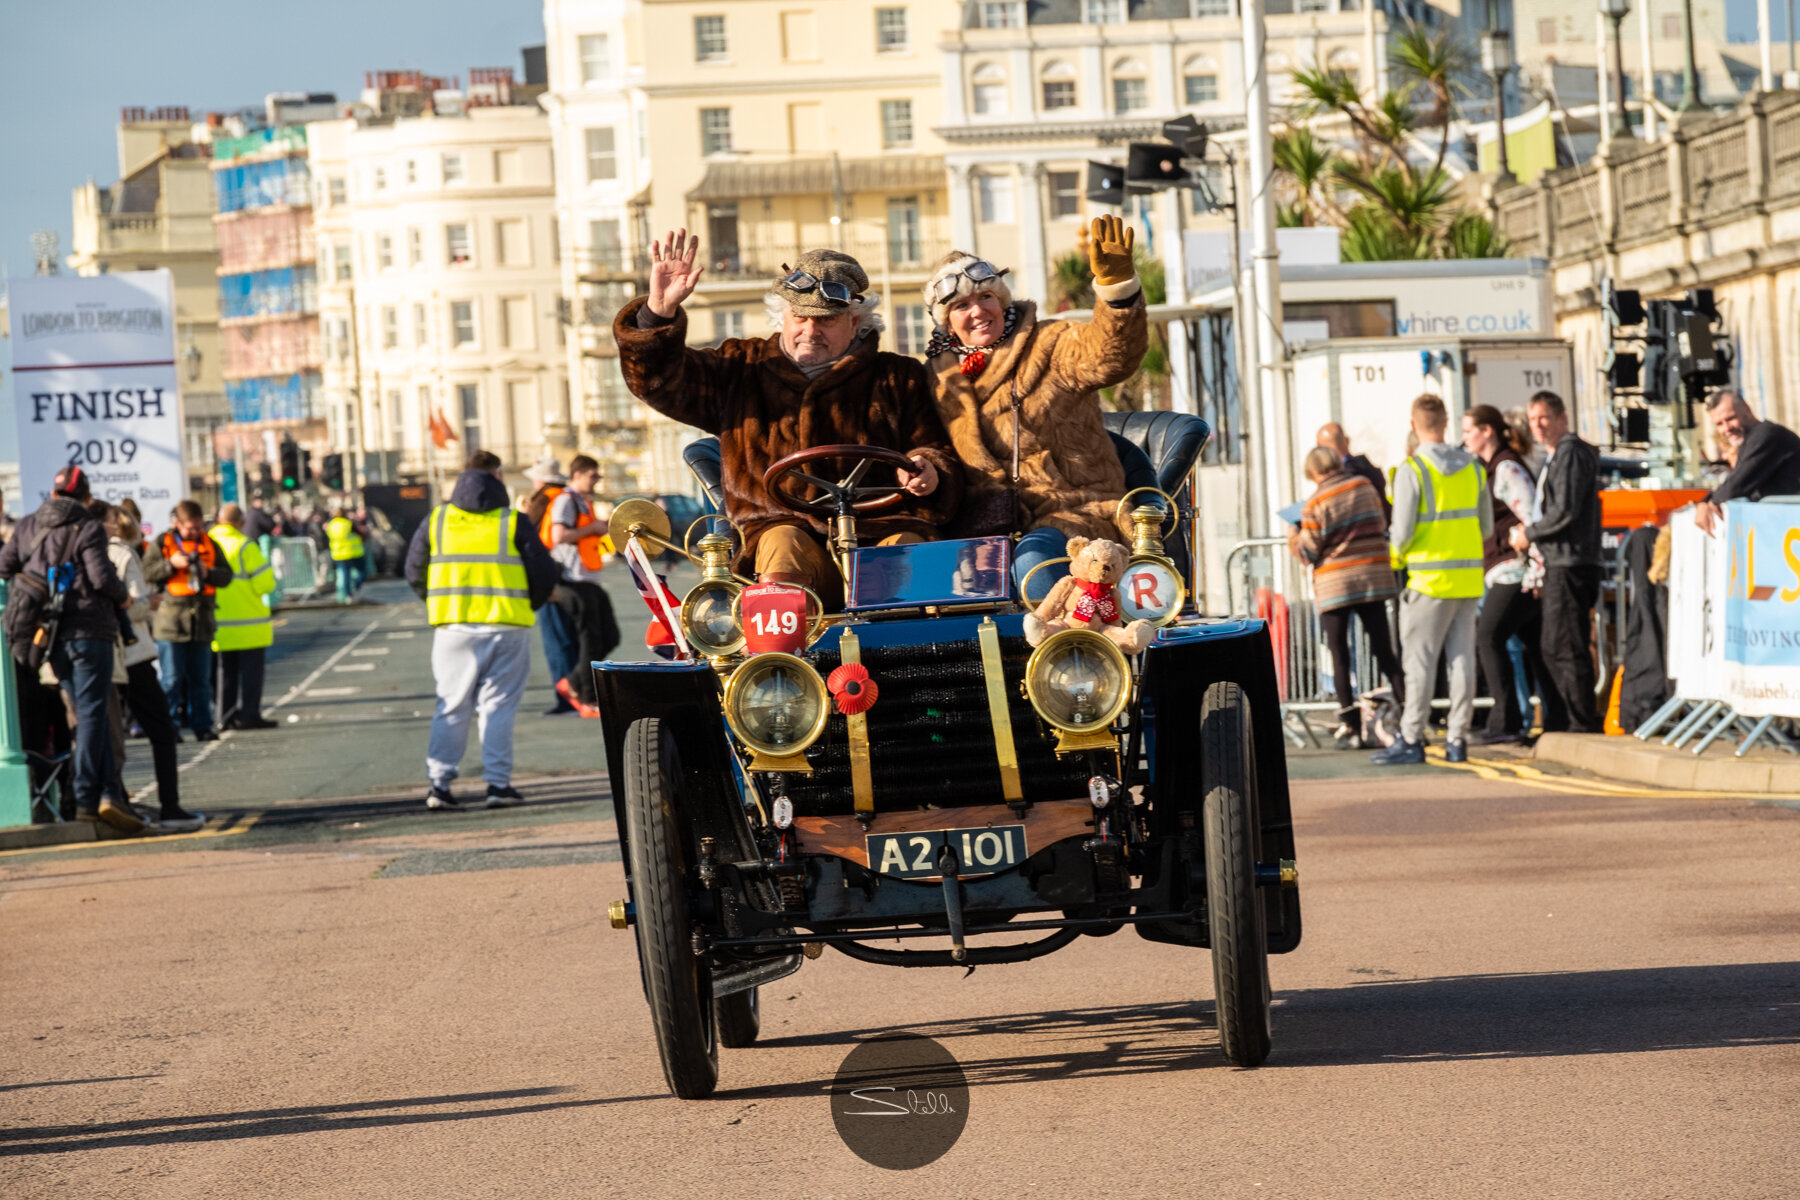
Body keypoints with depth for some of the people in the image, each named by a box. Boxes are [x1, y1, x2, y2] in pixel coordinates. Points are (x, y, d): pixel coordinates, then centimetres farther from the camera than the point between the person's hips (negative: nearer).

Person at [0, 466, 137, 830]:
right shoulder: (88, 529, -6)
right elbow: (101, 576, -15)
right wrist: (123, 596, 4)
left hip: (51, 634, 6)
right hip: (89, 629, -6)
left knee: (89, 713, 12)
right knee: (92, 713, -5)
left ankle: (108, 792, 7)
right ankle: (87, 797, -10)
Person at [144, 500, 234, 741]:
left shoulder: (209, 545, 12)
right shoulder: (163, 543, 3)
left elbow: (227, 575, 9)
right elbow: (147, 572, -4)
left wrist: (208, 573, -10)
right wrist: (171, 564, -16)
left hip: (202, 620, 3)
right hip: (171, 619, -3)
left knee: (201, 678, 7)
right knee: (172, 678, -2)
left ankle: (202, 726, 12)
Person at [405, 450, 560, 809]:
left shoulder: (436, 521, 6)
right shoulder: (514, 523, -3)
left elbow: (414, 572, 10)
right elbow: (544, 574, -1)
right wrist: (529, 605, 16)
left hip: (453, 627, 2)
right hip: (506, 627, -2)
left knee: (452, 706, 9)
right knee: (498, 705, 5)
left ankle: (438, 782, 2)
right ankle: (498, 783, 0)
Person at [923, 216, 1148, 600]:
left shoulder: (1050, 346, 5)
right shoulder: (940, 378, 17)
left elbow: (1112, 355, -15)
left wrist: (1115, 280, -33)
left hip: (1076, 512, -3)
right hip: (988, 525, 3)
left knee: (1034, 556, -37)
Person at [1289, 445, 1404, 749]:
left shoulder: (1316, 503, -10)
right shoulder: (1365, 486, 3)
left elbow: (1308, 553, -7)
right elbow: (1382, 526, 15)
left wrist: (1293, 537, 13)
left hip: (1334, 585, -4)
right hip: (1373, 576, 4)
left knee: (1340, 656, 4)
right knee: (1383, 650, 9)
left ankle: (1351, 726, 1)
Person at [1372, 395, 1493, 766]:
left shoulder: (1412, 471, -12)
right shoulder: (1472, 467, 6)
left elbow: (1403, 533, -13)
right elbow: (1487, 527, 11)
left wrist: (1398, 549, 8)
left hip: (1431, 578, -5)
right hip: (1469, 577, 5)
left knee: (1420, 660, -1)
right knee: (1462, 657, 7)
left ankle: (1411, 739, 0)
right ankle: (1457, 738, 9)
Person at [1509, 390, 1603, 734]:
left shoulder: (1571, 453, -10)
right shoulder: (1557, 456, 22)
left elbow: (1565, 512, -18)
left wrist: (1529, 535, -7)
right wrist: (1532, 533, 12)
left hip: (1570, 563, -11)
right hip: (1558, 564, 11)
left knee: (1567, 648, -10)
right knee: (1551, 649, 13)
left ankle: (1583, 723, -9)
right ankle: (1558, 722, 17)